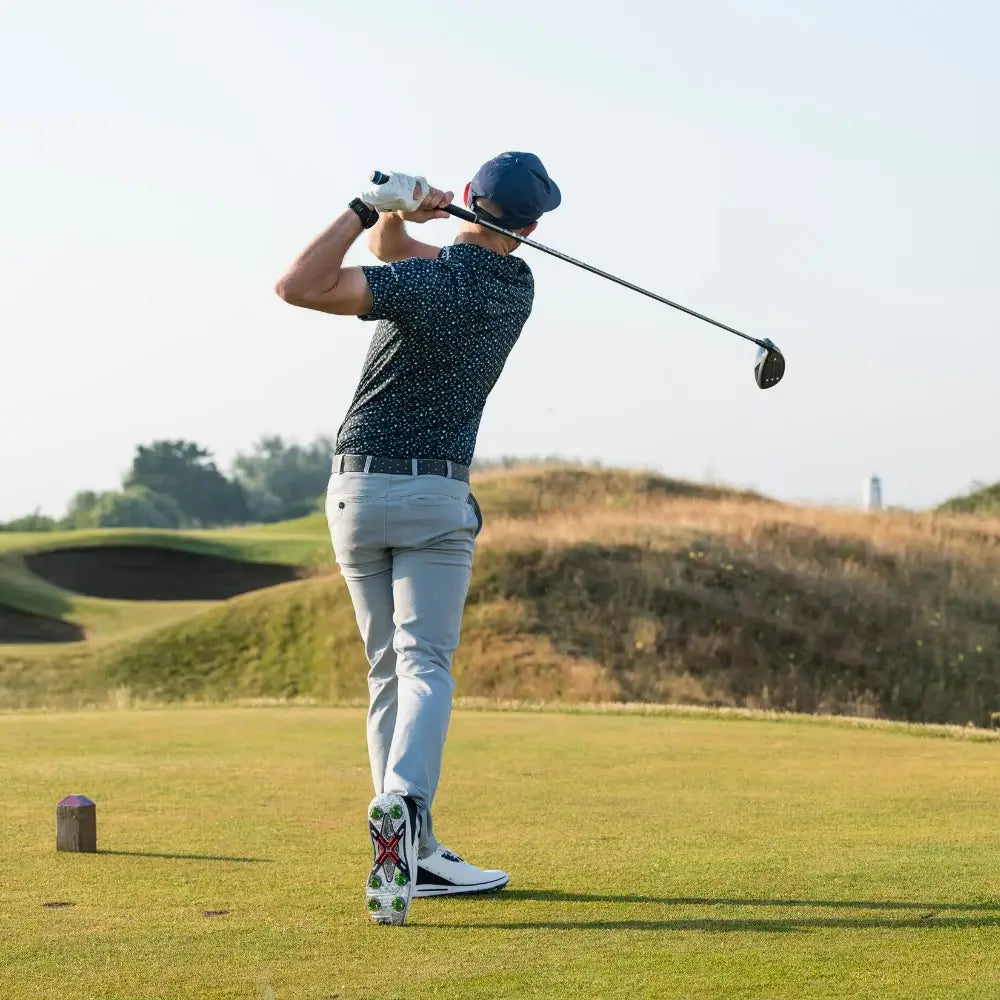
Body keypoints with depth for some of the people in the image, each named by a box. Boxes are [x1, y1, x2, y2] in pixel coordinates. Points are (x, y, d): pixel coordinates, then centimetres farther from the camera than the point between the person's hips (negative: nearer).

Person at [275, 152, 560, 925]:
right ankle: (401, 802, -37)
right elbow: (393, 250, 11)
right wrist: (391, 214, -10)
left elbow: (299, 286, -25)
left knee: (389, 669, 8)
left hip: (357, 490, 0)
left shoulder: (429, 285, -15)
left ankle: (413, 853, 6)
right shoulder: (516, 284, 1)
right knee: (424, 665, -9)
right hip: (436, 495, 0)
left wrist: (373, 205, -19)